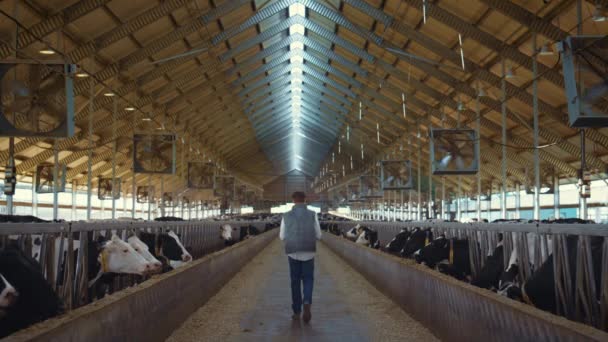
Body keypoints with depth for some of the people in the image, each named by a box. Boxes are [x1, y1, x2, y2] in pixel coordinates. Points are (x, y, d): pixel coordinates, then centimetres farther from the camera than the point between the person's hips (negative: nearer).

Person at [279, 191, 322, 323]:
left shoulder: (286, 216, -2)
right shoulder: (312, 215, -4)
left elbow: (282, 236, 3)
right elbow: (318, 235, -1)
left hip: (293, 253, 1)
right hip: (308, 253, -1)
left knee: (295, 281, 13)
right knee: (308, 279, 11)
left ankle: (297, 312, 15)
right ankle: (307, 303, -15)